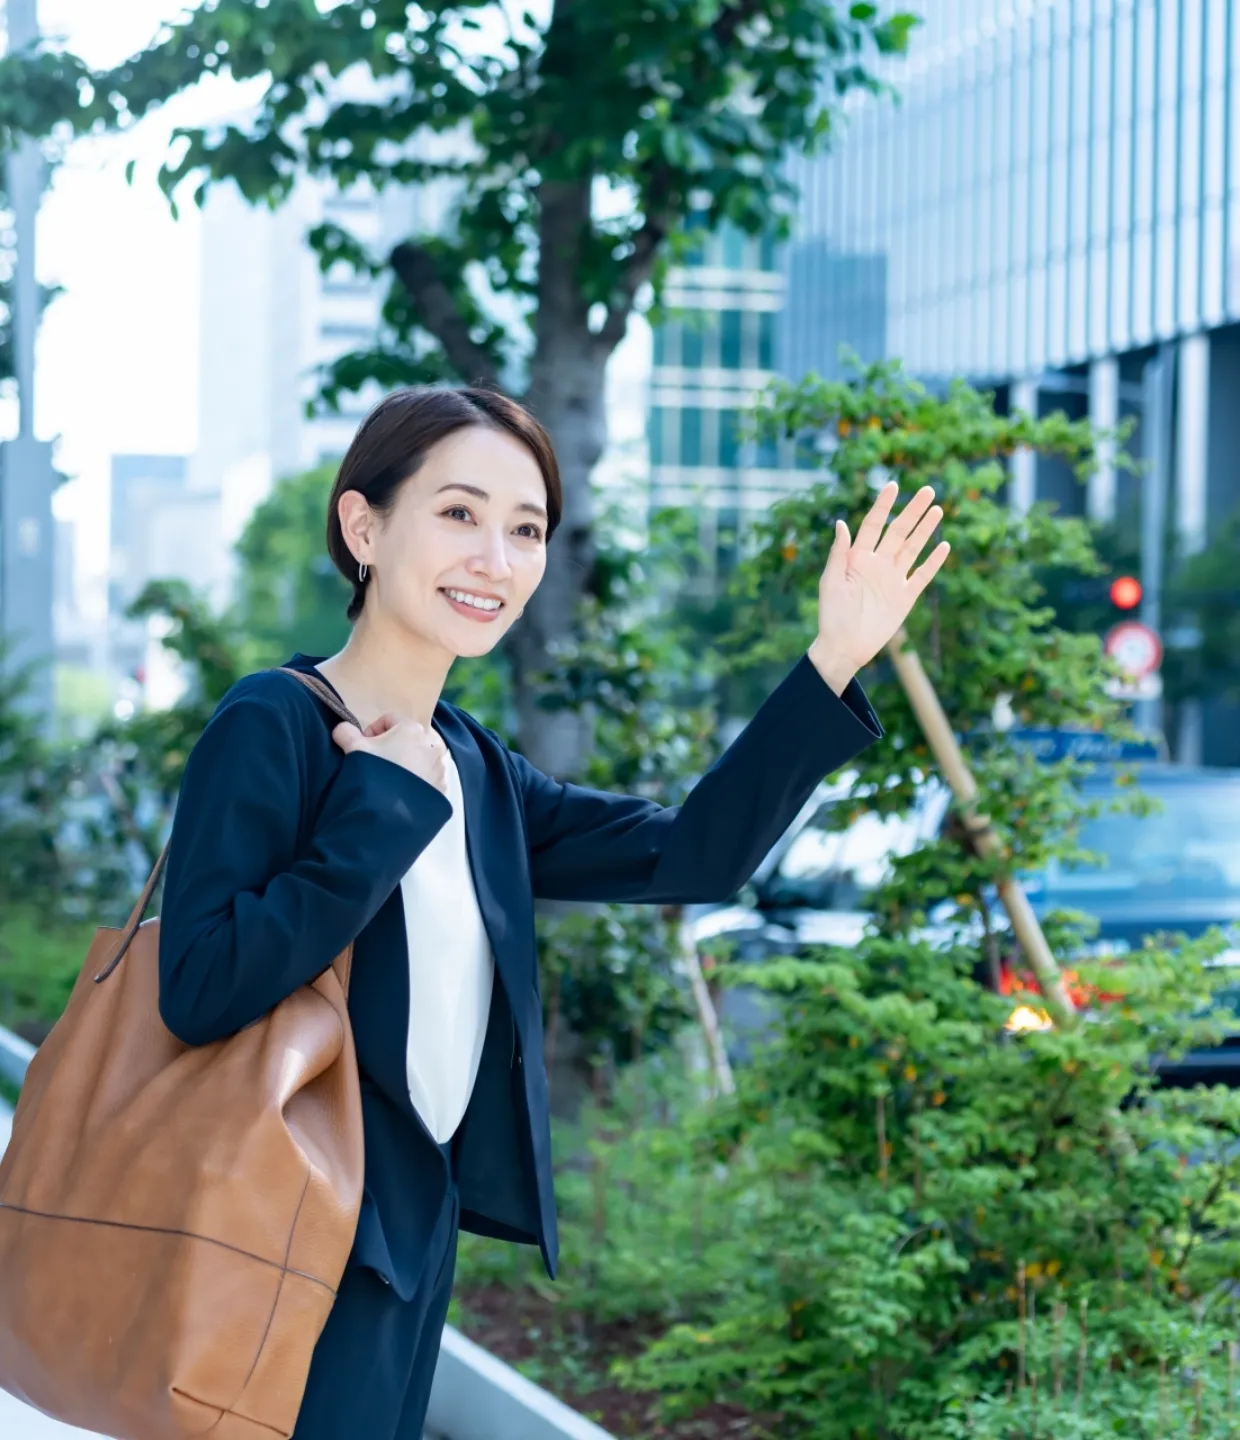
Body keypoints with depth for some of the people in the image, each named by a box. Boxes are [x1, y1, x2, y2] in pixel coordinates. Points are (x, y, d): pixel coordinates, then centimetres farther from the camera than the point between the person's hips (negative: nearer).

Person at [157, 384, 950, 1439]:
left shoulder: (476, 770, 9)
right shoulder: (272, 728, -13)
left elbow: (690, 856, 6)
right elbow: (200, 990, -24)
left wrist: (835, 661, 1)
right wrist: (388, 805, -20)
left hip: (412, 1235, 8)